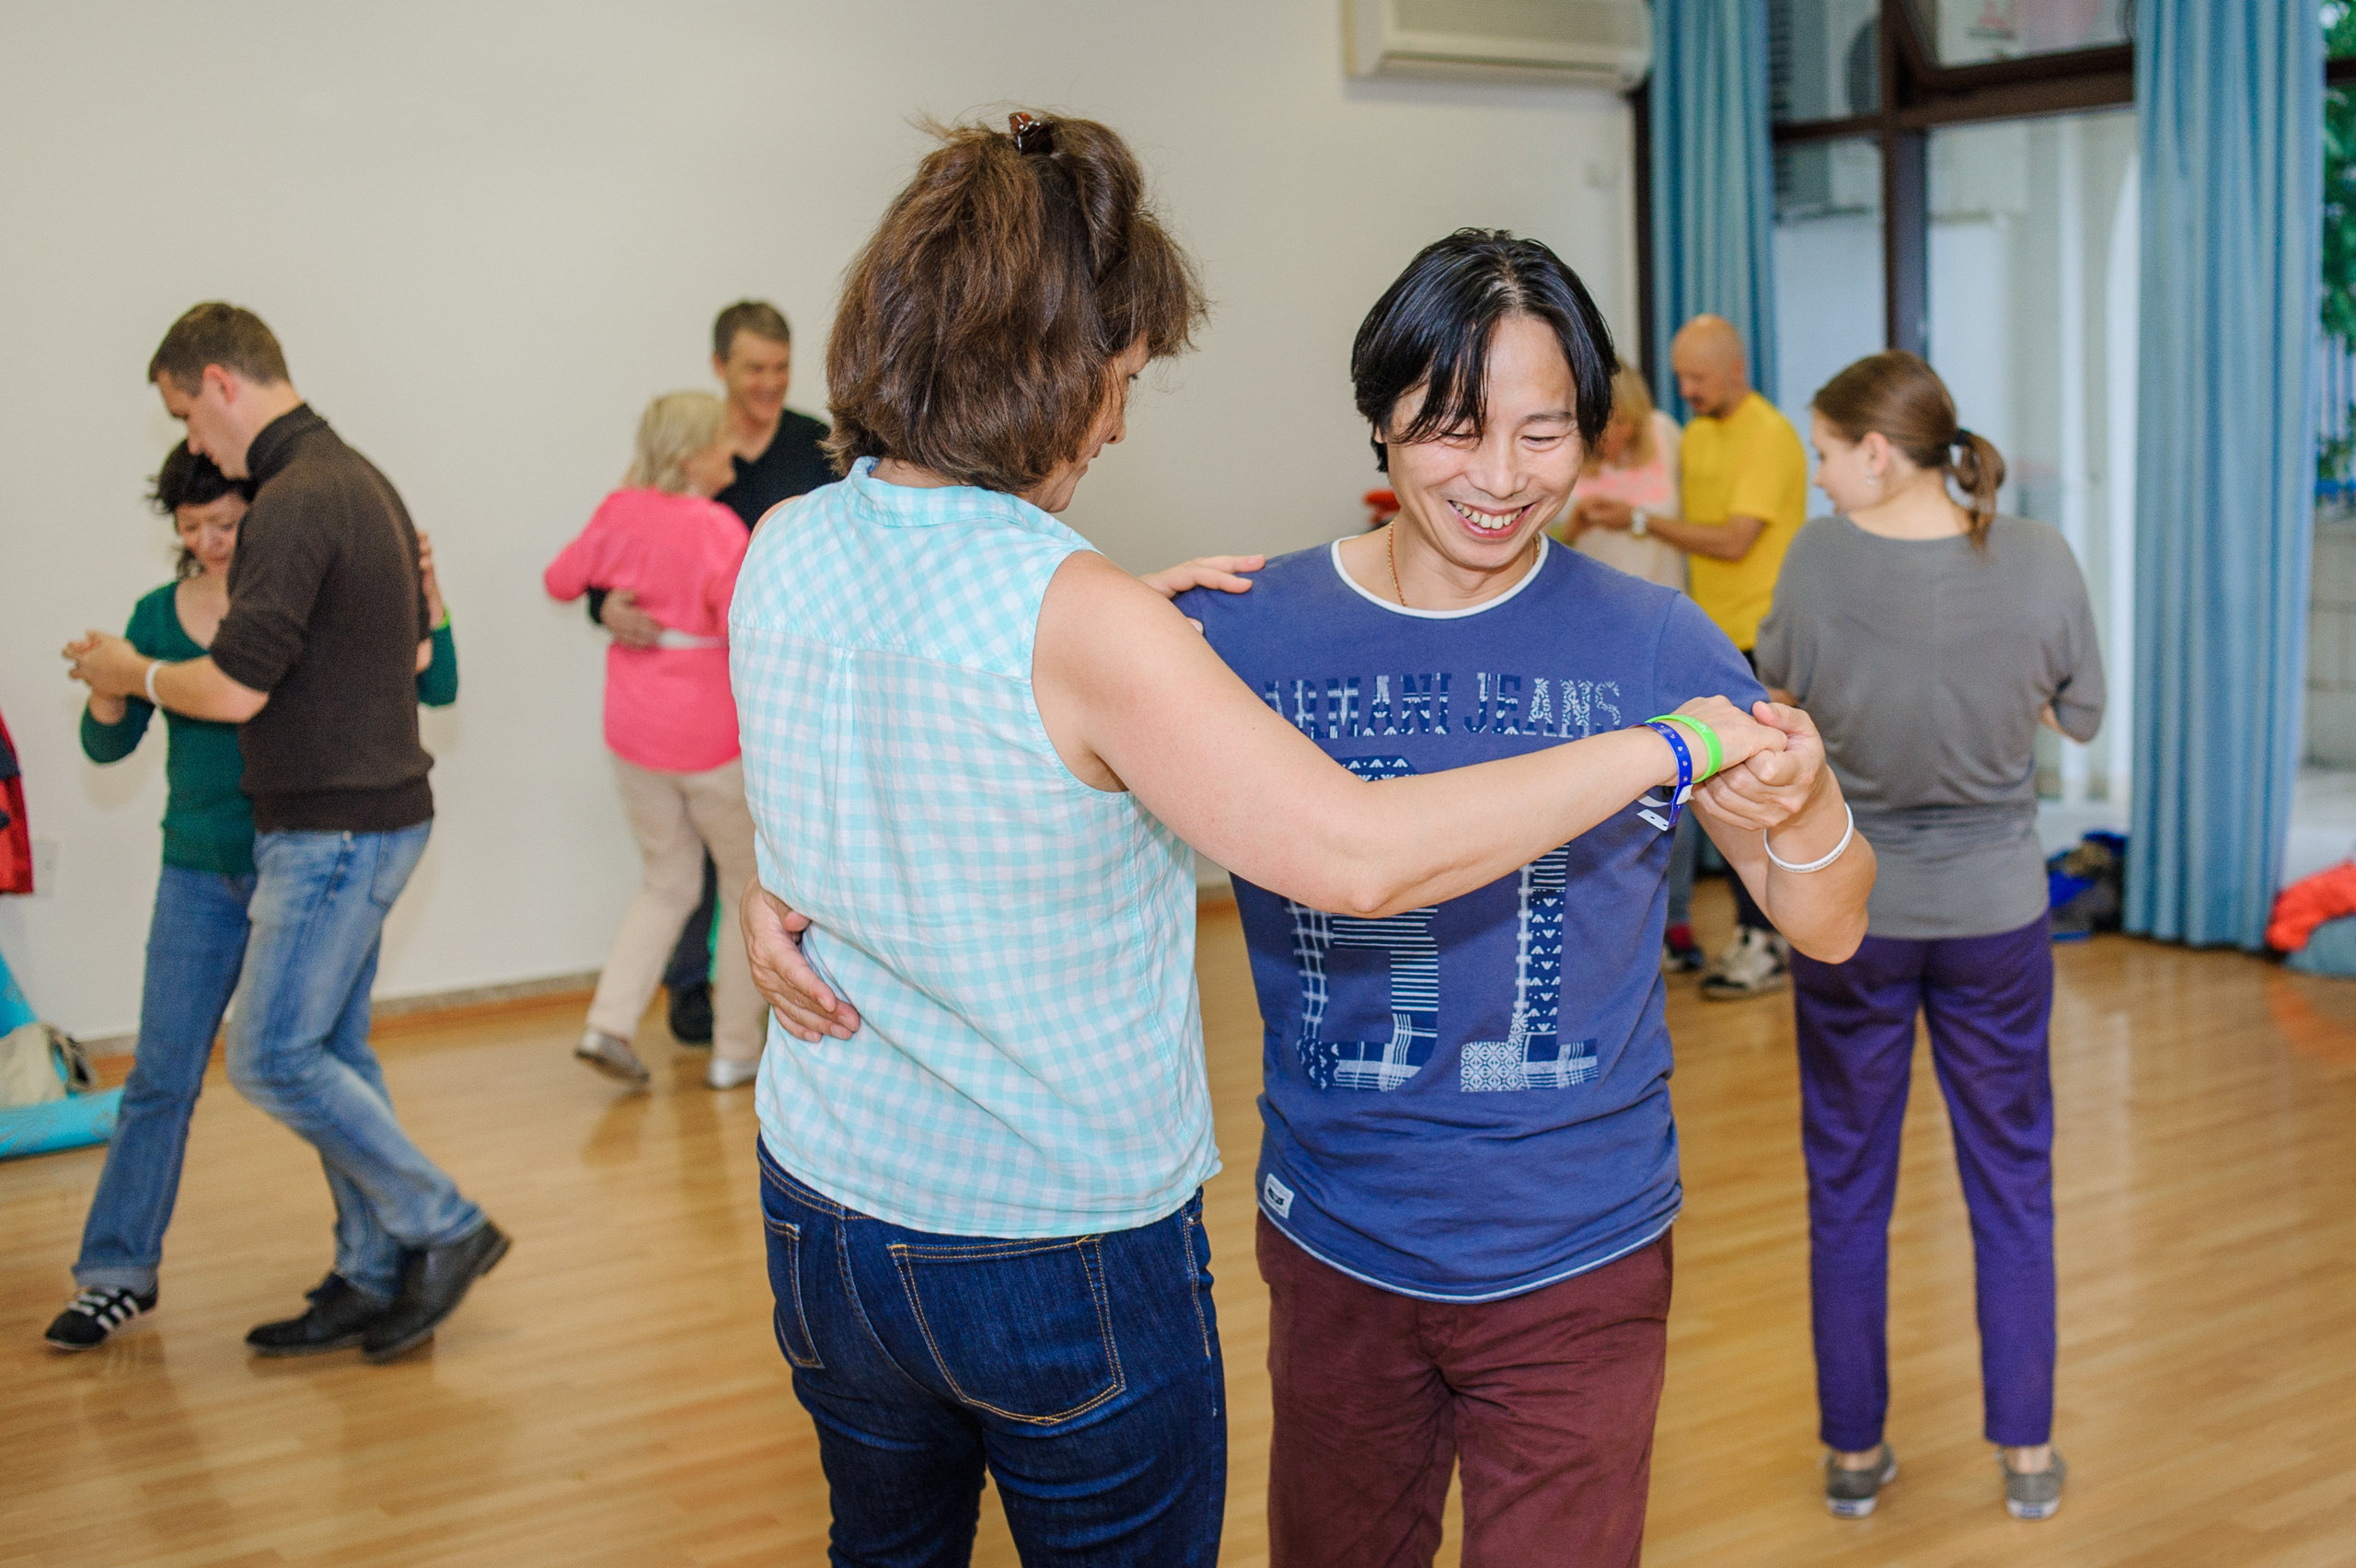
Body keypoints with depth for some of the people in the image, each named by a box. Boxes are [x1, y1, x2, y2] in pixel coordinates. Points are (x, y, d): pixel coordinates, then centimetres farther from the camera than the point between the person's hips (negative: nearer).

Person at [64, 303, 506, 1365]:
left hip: (335, 827, -10)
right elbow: (414, 648, 22)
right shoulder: (361, 480, 13)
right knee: (331, 1049, 14)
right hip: (373, 808, 10)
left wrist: (133, 674, -5)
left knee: (272, 1057, -3)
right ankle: (374, 1280, 20)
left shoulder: (293, 501, -19)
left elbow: (237, 688, -23)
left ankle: (441, 1228, 5)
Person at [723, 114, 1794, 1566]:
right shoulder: (1072, 613, -24)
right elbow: (1364, 856, -27)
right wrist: (1673, 748, -18)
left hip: (824, 1214, 6)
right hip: (1073, 1254, -6)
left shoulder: (781, 558, -4)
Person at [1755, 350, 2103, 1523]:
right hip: (1994, 914, 1)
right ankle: (2027, 1455, 23)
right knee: (2011, 1185, 15)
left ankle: (1854, 1452, 23)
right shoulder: (2038, 562, -14)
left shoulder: (1821, 558, -17)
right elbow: (2080, 713, 1)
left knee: (1847, 1191, 14)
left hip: (1849, 911, -1)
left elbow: (1780, 685, 1)